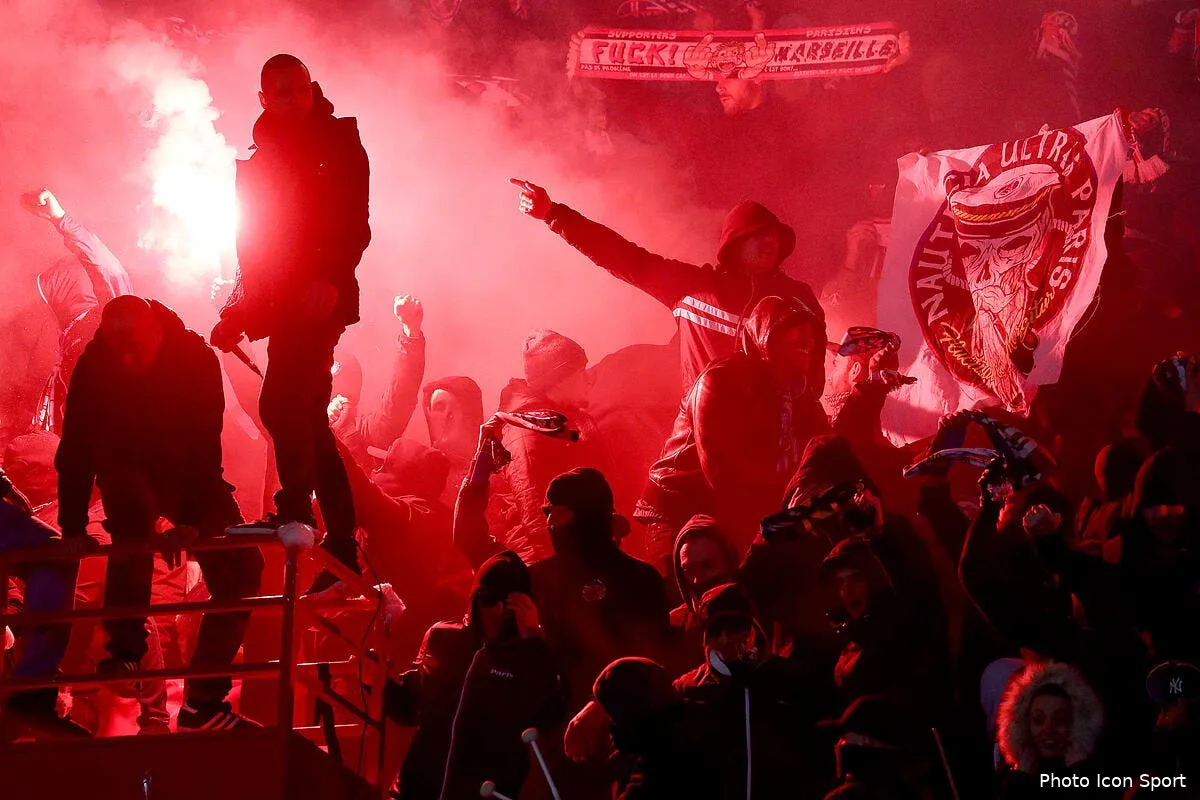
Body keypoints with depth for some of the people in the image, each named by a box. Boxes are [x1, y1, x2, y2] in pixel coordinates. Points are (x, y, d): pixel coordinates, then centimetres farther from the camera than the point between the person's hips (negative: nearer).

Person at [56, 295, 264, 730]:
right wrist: (72, 527, -26)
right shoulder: (93, 368, -23)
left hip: (187, 474, 1)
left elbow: (203, 444, -27)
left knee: (239, 570, -12)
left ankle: (203, 701, -5)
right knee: (131, 511, -35)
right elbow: (75, 448, -21)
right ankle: (125, 647, -19)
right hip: (128, 469, -1)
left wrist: (193, 519, -34)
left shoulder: (197, 358, -25)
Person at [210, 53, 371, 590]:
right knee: (309, 420, 7)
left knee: (283, 405, -23)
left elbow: (354, 224, -11)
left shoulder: (339, 144, 1)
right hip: (282, 305, 7)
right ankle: (342, 545, 12)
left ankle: (296, 514, -20)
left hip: (319, 299, -7)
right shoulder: (261, 160, 18)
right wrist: (235, 313, 13)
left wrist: (331, 279, -26)